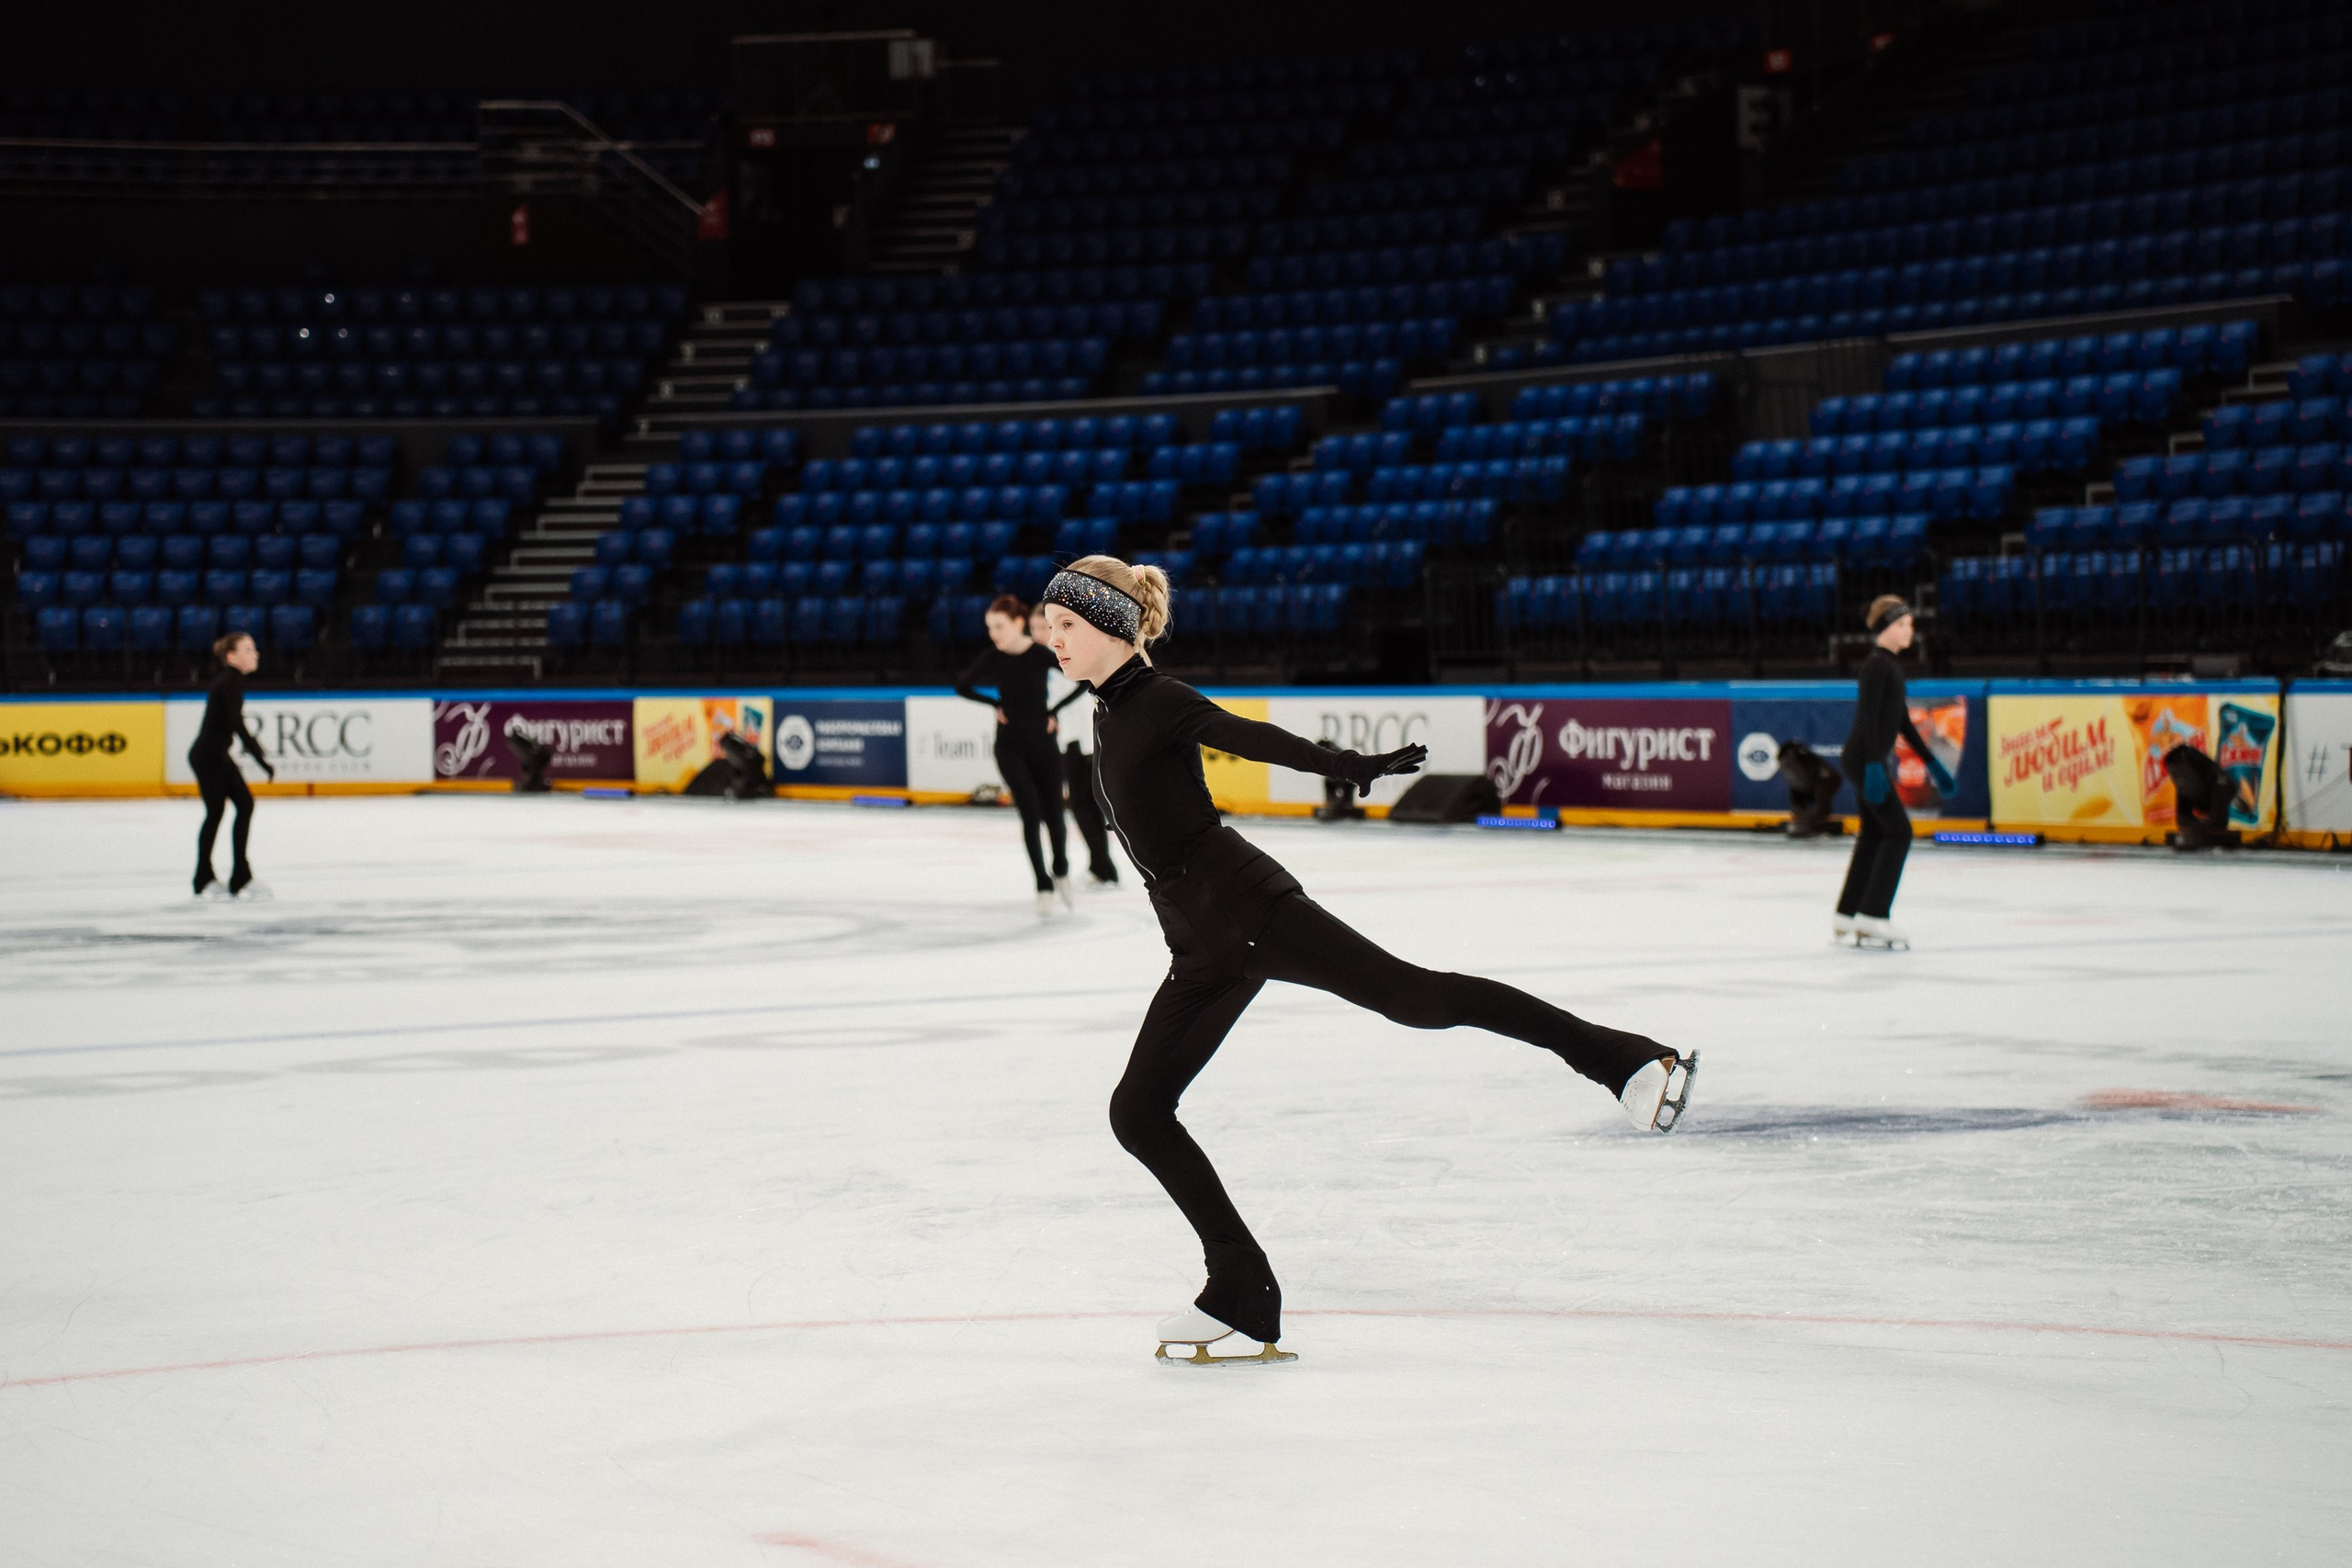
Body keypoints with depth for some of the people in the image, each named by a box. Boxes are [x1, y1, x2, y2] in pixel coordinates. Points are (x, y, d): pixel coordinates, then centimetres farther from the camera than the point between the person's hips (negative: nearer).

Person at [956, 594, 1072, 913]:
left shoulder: (1042, 655, -11)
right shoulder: (991, 660, -7)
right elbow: (962, 686, 8)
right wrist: (997, 704, 2)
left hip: (1043, 743, 0)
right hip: (1010, 747, 0)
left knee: (1053, 814, 6)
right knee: (1031, 813, -10)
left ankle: (1061, 872, 33)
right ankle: (1044, 886, 0)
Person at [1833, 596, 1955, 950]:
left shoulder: (1891, 666, 17)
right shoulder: (1876, 665, -13)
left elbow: (1902, 721, 22)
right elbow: (1869, 717, -21)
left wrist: (1931, 763, 23)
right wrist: (1873, 765, -27)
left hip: (1871, 759, 10)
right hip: (1864, 758, -10)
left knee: (1873, 835, 11)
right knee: (1898, 831, -10)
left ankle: (1846, 918, 15)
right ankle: (1872, 918, -11)